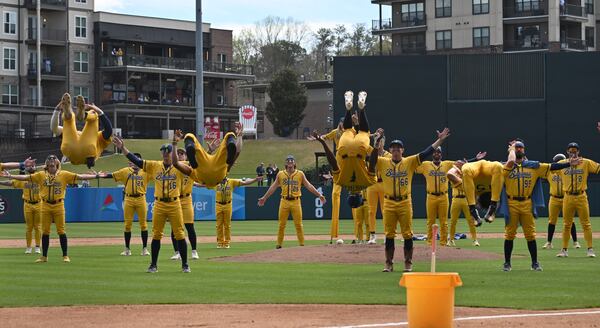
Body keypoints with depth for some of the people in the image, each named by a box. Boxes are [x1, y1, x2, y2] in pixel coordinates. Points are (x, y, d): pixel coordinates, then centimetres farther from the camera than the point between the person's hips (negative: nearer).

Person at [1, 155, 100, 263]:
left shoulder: (64, 174, 1)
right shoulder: (41, 175, 5)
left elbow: (79, 176, -3)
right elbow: (26, 177, 2)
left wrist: (96, 176, -12)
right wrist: (10, 176, -6)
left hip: (59, 205, -2)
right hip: (45, 206, 2)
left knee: (61, 231, -1)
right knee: (45, 231, 6)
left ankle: (65, 255, 6)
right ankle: (44, 256, 14)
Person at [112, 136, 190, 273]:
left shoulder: (178, 167, 1)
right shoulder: (155, 165, 6)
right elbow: (136, 161, 2)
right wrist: (122, 148, -6)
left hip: (174, 204, -2)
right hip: (159, 205, 2)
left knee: (180, 235, 0)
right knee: (156, 235, 6)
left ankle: (185, 264, 8)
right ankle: (153, 265, 14)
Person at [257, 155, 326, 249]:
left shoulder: (300, 174, 6)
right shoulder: (280, 174, 9)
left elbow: (309, 186, 4)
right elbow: (273, 187, 14)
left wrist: (319, 195, -3)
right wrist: (264, 198, 13)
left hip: (296, 201, -1)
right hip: (284, 201, 1)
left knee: (298, 224, -2)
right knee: (281, 224, 1)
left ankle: (302, 244, 4)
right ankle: (279, 244, 8)